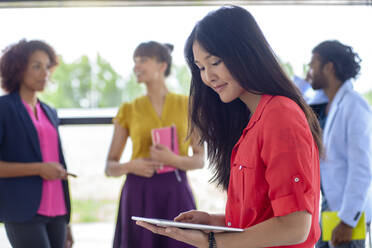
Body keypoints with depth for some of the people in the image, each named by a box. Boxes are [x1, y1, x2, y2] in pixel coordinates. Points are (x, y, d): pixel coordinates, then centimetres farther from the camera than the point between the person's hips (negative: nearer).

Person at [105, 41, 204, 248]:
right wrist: (130, 166, -12)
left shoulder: (186, 104, 7)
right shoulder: (129, 110, 9)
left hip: (176, 193, 0)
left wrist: (174, 160, -15)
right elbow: (110, 166, 9)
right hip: (139, 194, 1)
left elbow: (200, 159, 4)